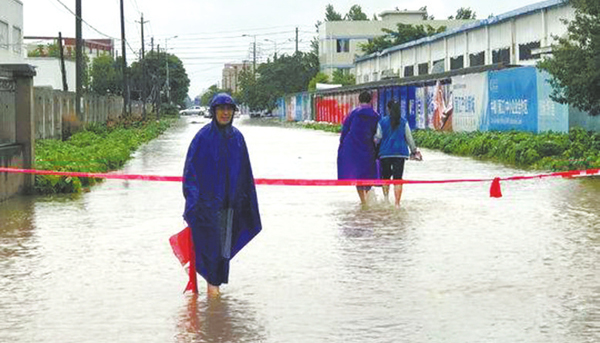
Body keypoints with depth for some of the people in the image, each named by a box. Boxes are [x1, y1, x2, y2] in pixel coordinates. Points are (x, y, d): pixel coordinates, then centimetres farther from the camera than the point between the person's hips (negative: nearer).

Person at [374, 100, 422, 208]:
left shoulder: (382, 122, -1)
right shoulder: (403, 122, 2)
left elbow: (378, 138, -2)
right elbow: (409, 138, 5)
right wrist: (414, 151, 15)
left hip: (385, 153, 0)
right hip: (400, 153, 1)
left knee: (385, 178, 14)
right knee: (398, 179, 0)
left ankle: (386, 197, 8)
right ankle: (397, 203, -4)